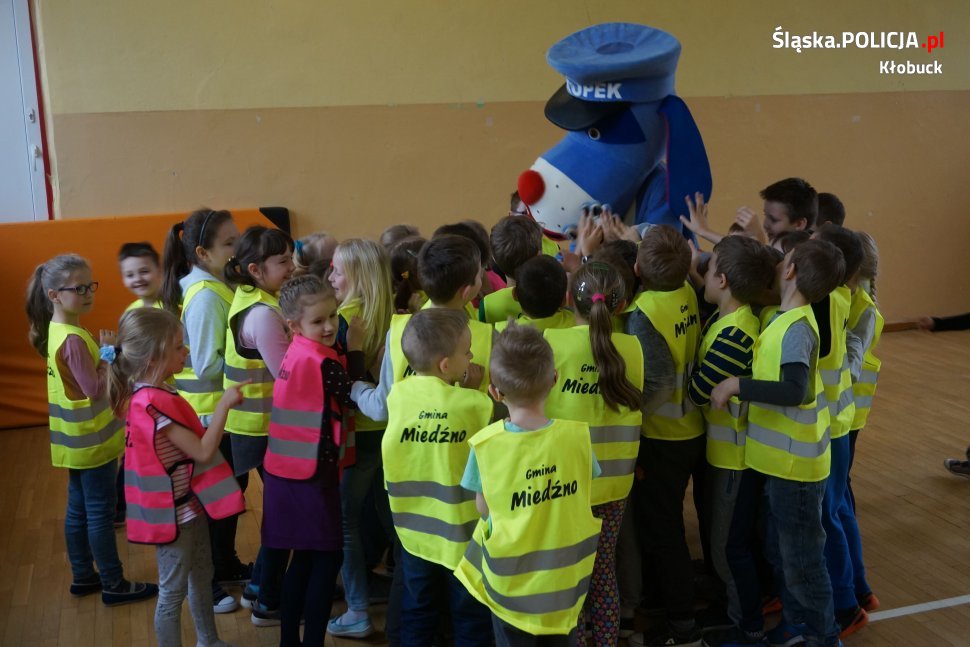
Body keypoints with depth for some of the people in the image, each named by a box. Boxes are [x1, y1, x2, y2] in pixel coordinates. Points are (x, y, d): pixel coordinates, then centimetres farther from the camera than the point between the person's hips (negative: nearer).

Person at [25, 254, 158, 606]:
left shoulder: (58, 331, 6)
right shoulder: (73, 339, -24)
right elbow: (96, 390, -24)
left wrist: (106, 356, 1)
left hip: (77, 442, 9)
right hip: (91, 442, -9)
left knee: (78, 510, 17)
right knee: (100, 513, 2)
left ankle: (83, 576, 30)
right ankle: (114, 585, 13)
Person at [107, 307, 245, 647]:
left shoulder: (153, 393, 3)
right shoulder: (155, 403, -28)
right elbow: (203, 452, -26)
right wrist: (223, 404, -22)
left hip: (189, 504, 10)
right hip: (174, 512, -10)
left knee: (202, 577, 24)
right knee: (173, 591, 5)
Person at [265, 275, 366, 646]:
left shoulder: (296, 353, 6)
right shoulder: (324, 362, -18)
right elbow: (356, 400, -7)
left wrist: (346, 351, 3)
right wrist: (356, 350, -5)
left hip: (286, 470, 8)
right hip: (311, 475, -8)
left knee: (304, 557, 17)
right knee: (328, 558, 3)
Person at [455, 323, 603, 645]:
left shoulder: (485, 445, -22)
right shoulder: (577, 435, -19)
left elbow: (484, 508, -9)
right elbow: (582, 494, -4)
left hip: (511, 574, -1)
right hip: (566, 572, 1)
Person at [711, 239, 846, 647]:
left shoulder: (796, 327, -23)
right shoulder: (785, 319, 5)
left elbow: (794, 391, -35)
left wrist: (735, 385, -30)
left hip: (795, 464, -9)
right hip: (780, 459, 9)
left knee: (801, 559, 7)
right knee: (778, 550, 21)